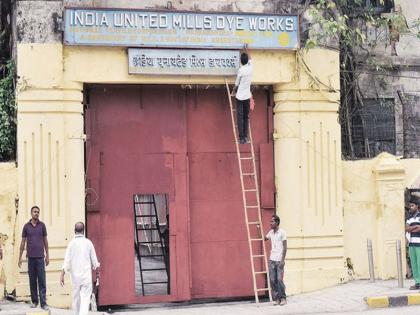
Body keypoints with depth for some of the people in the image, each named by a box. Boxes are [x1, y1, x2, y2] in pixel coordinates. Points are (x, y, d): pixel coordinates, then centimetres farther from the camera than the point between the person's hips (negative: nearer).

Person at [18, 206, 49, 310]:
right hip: (31, 257, 1)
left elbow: (45, 241, 10)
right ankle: (34, 301, 15)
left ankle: (43, 303, -6)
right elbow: (23, 242, 9)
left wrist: (47, 255, 8)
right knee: (32, 280, 5)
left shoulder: (42, 225, 5)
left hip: (40, 257, -1)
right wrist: (20, 257, 7)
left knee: (42, 281, -5)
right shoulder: (26, 226, 5)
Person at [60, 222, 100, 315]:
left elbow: (67, 261, -9)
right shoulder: (88, 243, -2)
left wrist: (62, 275, -7)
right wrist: (95, 266, 25)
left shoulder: (71, 243, -4)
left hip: (75, 275, 1)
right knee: (85, 298, -5)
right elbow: (94, 260, 5)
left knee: (76, 297, 16)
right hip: (86, 275, -1)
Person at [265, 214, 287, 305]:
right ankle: (276, 298, 5)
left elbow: (285, 247, -8)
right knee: (272, 280, 1)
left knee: (279, 279, -8)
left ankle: (283, 298, 3)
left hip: (279, 260, -6)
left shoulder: (282, 233, -6)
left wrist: (282, 260, -15)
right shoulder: (271, 233, 12)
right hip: (272, 260, 6)